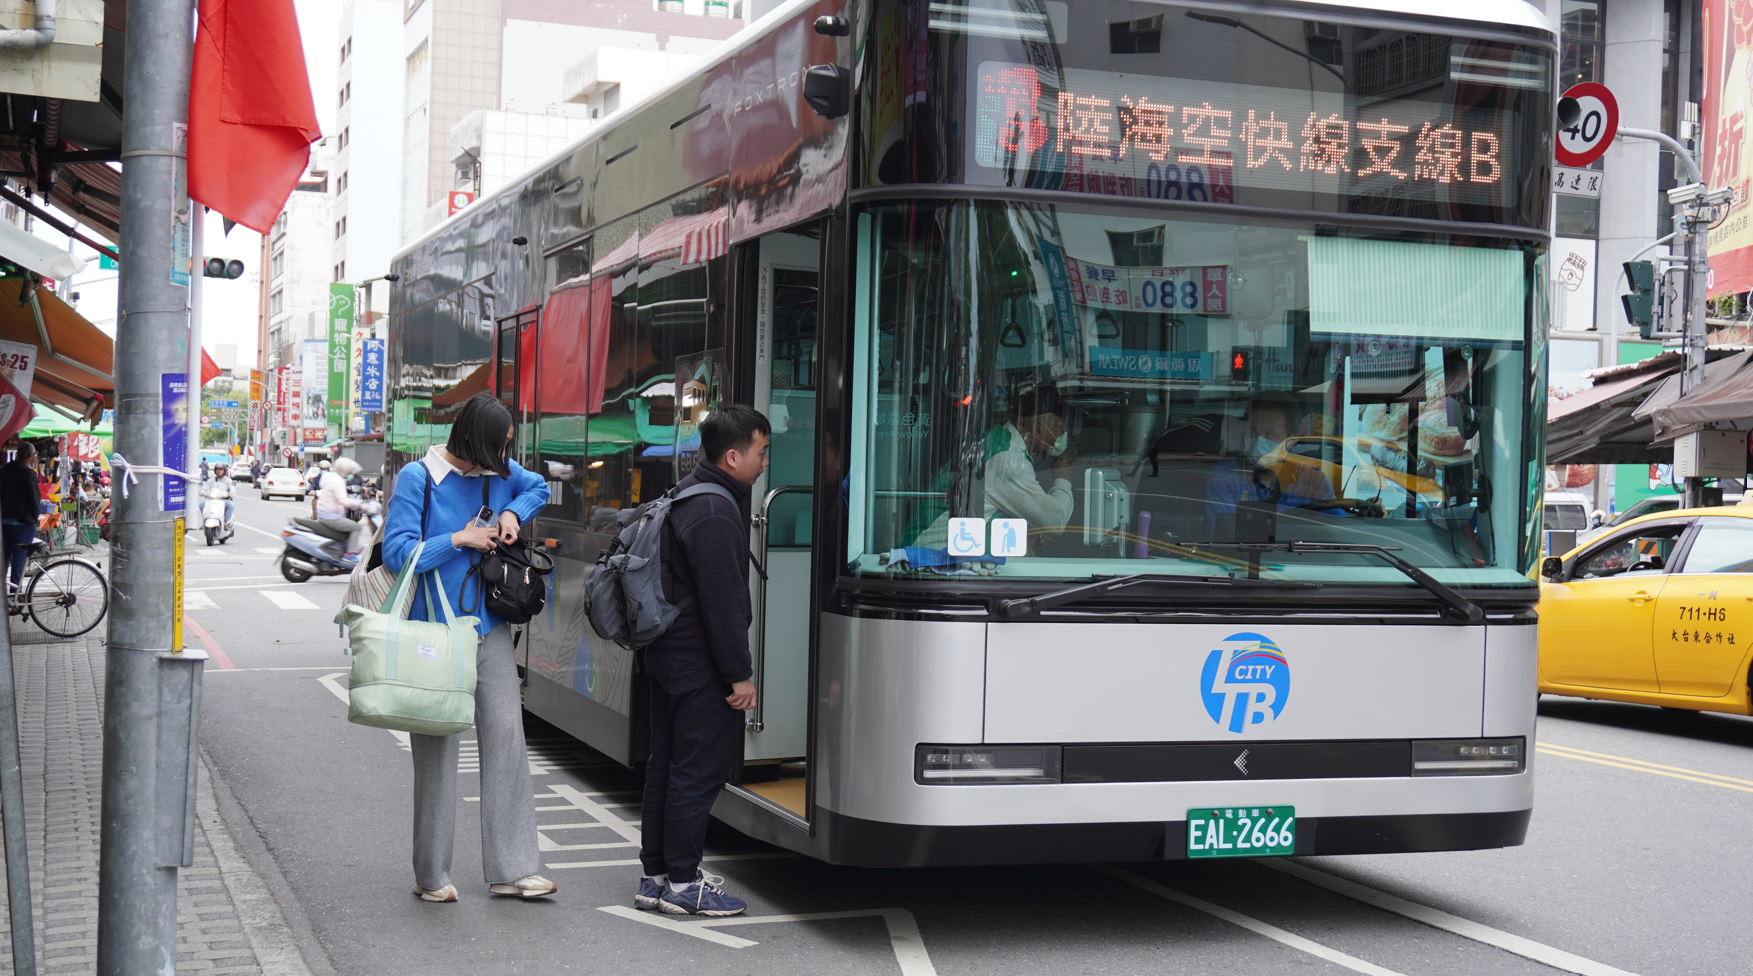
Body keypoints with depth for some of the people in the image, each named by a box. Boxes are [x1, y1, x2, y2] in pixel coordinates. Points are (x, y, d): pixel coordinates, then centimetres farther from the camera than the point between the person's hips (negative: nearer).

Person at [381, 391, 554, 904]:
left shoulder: (498, 472, 7)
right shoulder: (417, 478, -9)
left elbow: (538, 487, 28)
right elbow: (397, 553, -14)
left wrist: (513, 513, 8)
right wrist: (460, 540, -13)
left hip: (489, 631, 5)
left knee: (506, 736, 1)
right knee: (436, 750, 1)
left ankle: (511, 869, 7)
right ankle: (431, 876, 13)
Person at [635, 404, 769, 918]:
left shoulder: (687, 493, 14)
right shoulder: (715, 514, -20)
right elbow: (724, 601, -21)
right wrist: (740, 675, -16)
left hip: (669, 651, 11)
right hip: (699, 663, -11)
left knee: (667, 765, 14)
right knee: (699, 769, -3)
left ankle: (655, 875, 21)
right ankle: (680, 883, 3)